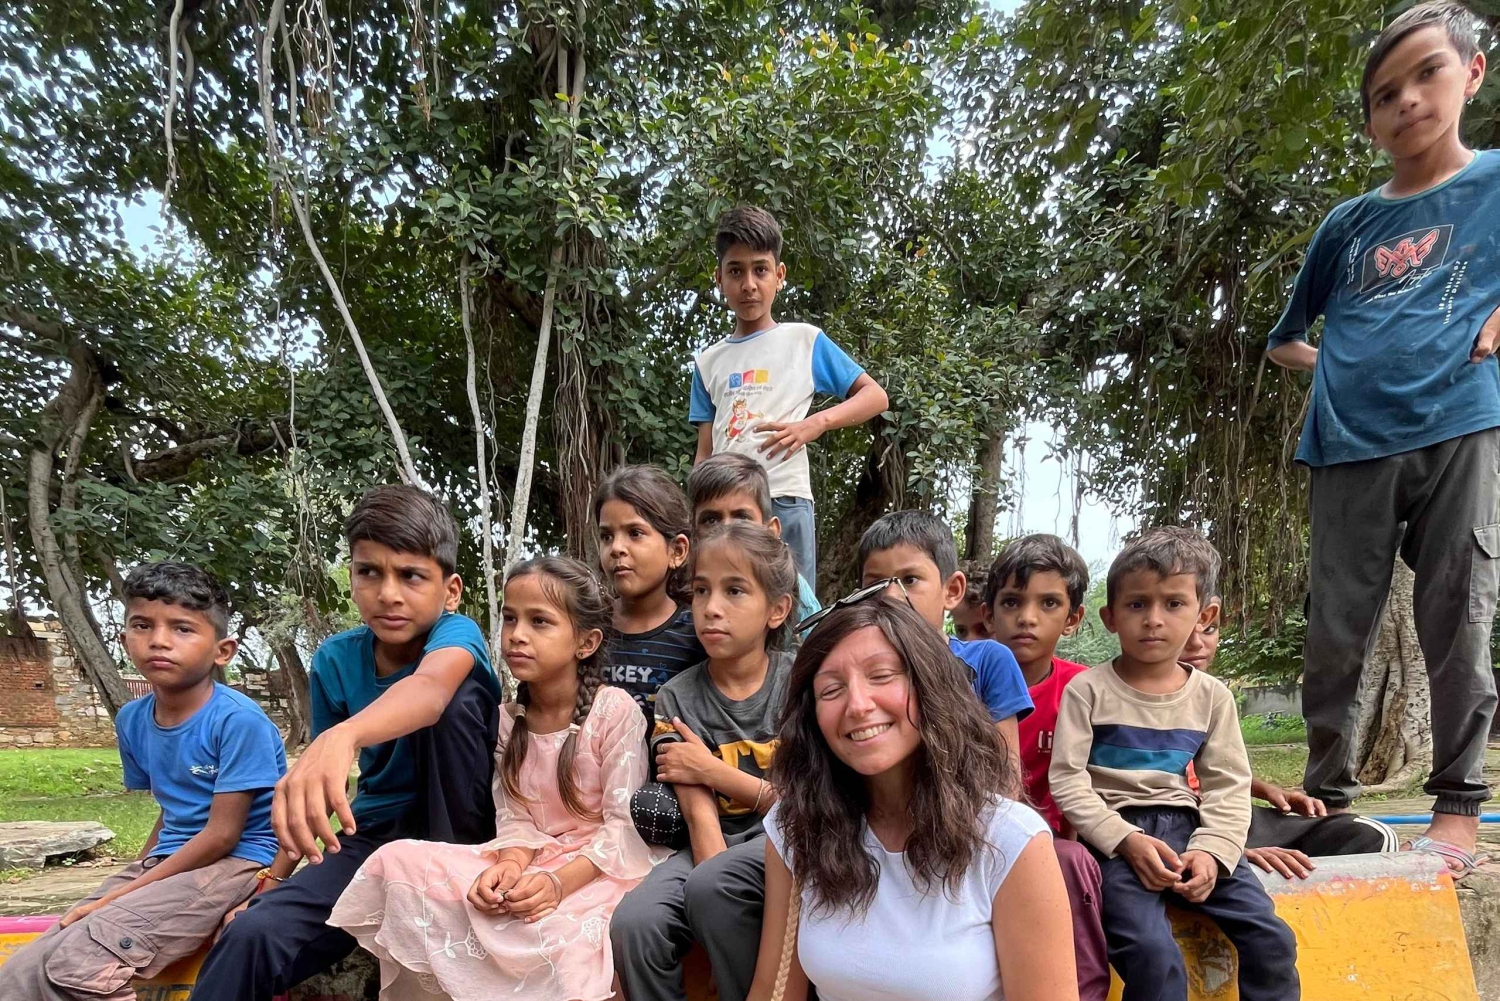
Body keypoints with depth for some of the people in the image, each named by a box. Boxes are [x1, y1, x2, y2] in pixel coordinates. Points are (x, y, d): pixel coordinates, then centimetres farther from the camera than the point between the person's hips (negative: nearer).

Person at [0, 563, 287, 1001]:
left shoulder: (238, 720, -18)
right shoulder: (132, 720, 6)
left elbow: (222, 835, -17)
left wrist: (122, 895, -13)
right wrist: (130, 878, 5)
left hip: (236, 863, -7)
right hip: (166, 863, 7)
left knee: (75, 965, -24)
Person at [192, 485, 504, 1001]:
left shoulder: (457, 633, -20)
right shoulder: (335, 659, -4)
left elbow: (431, 686, -45)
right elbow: (321, 778, 4)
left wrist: (344, 737, -63)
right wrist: (281, 872, -2)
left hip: (453, 823, -3)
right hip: (378, 831, 3)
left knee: (455, 696, -30)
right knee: (252, 936, -25)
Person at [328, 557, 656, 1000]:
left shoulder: (615, 710, -11)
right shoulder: (510, 720, 6)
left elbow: (624, 823, -13)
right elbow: (515, 817, 1)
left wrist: (559, 882, -26)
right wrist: (511, 864, -22)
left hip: (601, 866, -6)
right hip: (531, 862, 6)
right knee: (398, 861, -12)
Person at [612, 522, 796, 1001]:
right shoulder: (678, 697, -1)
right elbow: (700, 814, -10)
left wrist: (713, 770, -10)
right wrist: (720, 908, -25)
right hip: (719, 845, 2)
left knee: (711, 885, -32)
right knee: (632, 923, -25)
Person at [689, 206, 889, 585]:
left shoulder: (805, 340, 8)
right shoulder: (709, 361, 16)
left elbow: (875, 396, 7)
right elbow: (705, 451, 16)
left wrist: (816, 423, -9)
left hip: (784, 501, -3)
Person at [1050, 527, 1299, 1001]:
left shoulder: (1211, 695, 7)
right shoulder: (1088, 690, -4)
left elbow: (1229, 786, 5)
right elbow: (1067, 780, -7)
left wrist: (1210, 849, -11)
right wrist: (1127, 840, -17)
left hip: (1189, 828, 4)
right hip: (1116, 836, -4)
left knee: (1272, 939, -10)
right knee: (1154, 955, -24)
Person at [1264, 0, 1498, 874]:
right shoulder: (1349, 223, 16)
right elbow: (1288, 337, 26)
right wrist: (1344, 368, 11)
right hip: (1352, 443, 3)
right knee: (1335, 634, 3)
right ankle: (1328, 798, 14)